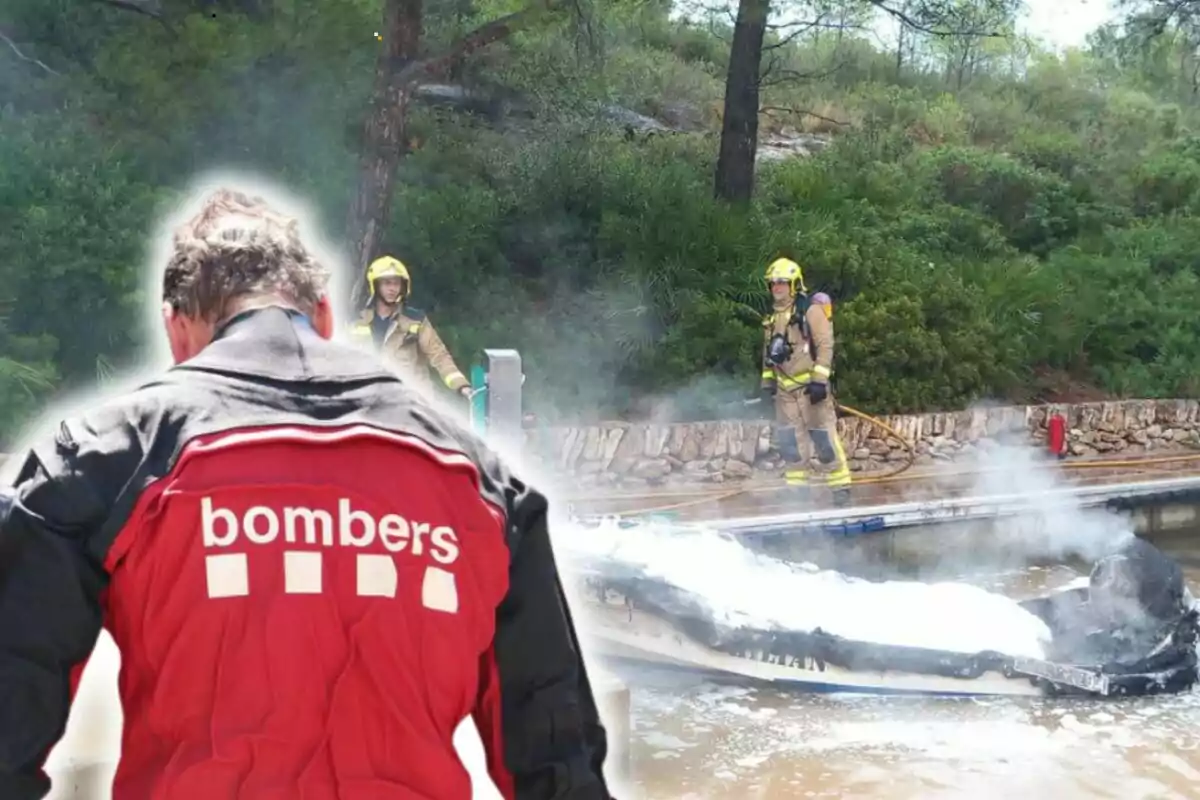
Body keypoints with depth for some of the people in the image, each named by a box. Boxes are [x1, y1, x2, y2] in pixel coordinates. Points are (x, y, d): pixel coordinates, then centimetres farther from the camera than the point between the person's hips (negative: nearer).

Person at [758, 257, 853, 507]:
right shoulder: (773, 317, 16)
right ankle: (796, 487, 14)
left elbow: (825, 345, -13)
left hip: (809, 384, -7)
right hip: (785, 388, 7)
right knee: (789, 440, 7)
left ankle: (840, 485, 1)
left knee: (824, 437, -6)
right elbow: (768, 351, 23)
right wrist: (767, 381, 15)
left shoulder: (810, 309, -7)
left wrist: (819, 379, -19)